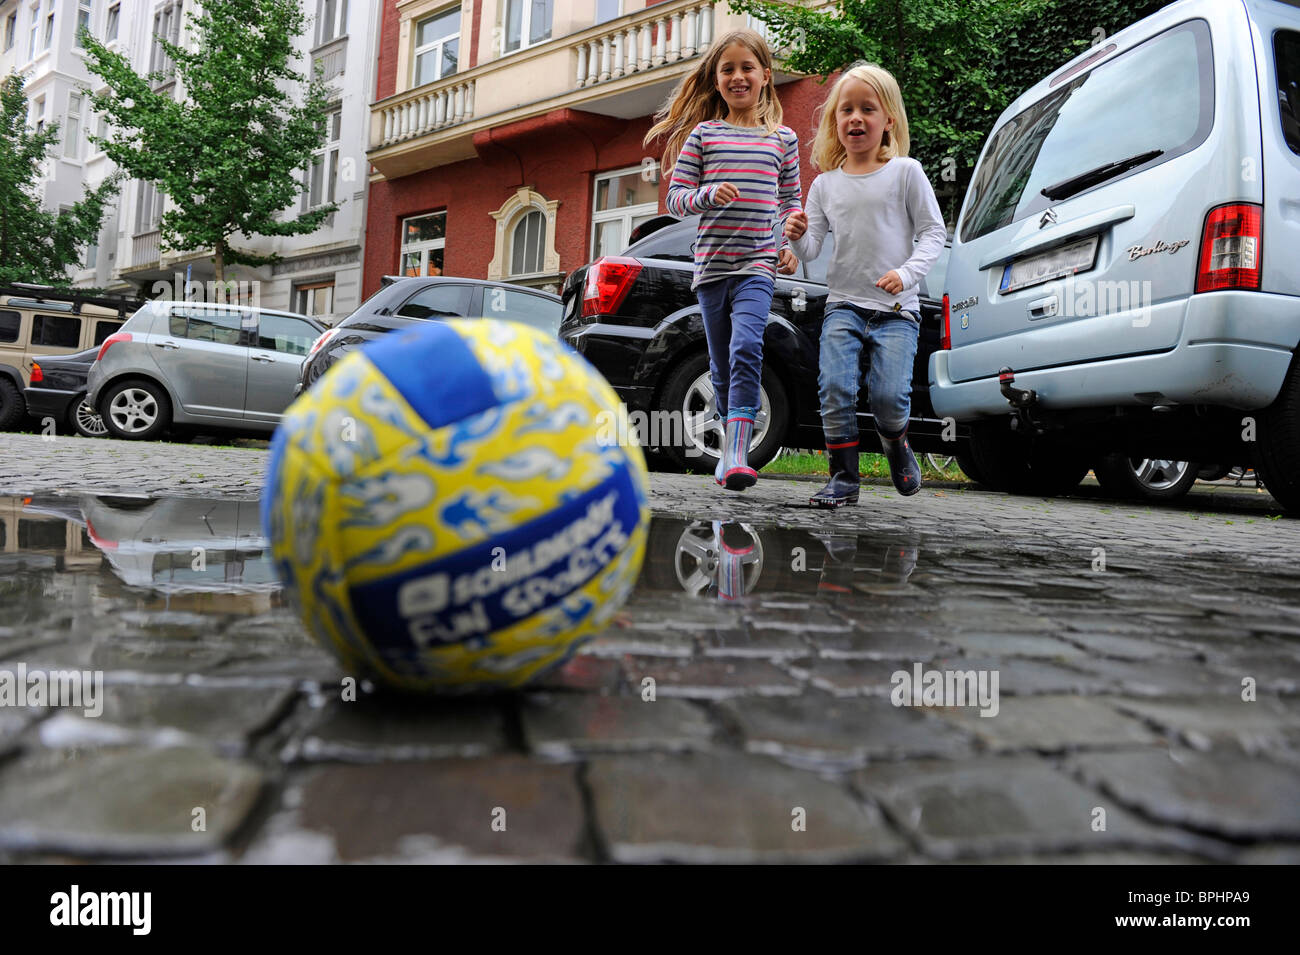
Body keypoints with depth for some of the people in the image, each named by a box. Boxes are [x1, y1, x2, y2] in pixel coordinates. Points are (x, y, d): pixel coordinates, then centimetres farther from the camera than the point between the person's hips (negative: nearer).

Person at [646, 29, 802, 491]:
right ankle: (731, 443, 26)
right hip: (712, 265, 1)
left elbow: (790, 199, 17)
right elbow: (676, 197, 5)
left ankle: (736, 453, -28)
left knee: (746, 347, -23)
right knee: (721, 365, 8)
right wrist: (708, 195, -16)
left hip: (758, 265, -1)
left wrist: (792, 245, 2)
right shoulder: (703, 134, 8)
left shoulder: (782, 138, 11)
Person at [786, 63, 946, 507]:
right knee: (835, 387, -16)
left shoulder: (905, 172, 3)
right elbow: (811, 250, 8)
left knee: (889, 394, -15)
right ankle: (844, 479, -2)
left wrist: (907, 273, -16)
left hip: (896, 308, -2)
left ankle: (895, 442, 20)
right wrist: (797, 237, -15)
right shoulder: (825, 184, 10)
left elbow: (933, 232, 1)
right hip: (843, 304, 2)